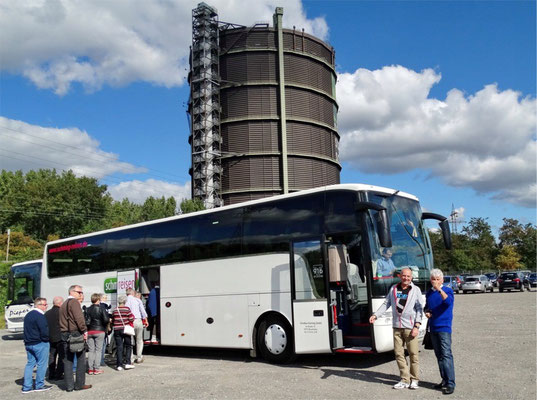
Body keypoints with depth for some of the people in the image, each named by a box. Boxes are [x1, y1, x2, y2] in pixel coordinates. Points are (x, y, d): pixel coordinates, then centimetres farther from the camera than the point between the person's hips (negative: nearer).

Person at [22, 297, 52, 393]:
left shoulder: (28, 315, 13)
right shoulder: (40, 316, -17)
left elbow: (27, 330, 20)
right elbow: (44, 332, -21)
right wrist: (47, 339, -4)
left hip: (28, 344, 9)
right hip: (40, 344, -9)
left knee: (30, 364, 12)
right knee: (41, 364, 2)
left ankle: (27, 386, 12)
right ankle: (39, 385, 8)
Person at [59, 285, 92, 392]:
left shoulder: (63, 304, 20)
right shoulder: (74, 302, -8)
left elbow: (62, 320, 18)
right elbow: (79, 317, -18)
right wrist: (84, 331, -15)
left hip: (65, 334, 8)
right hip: (76, 333, -8)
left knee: (67, 360, 9)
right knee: (81, 359, 1)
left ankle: (69, 385, 11)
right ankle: (79, 384, 4)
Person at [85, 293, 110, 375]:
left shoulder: (88, 310, 1)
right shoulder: (101, 309, -10)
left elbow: (86, 321, -5)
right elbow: (106, 320, -15)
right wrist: (109, 320, 6)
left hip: (90, 331, 4)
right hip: (99, 331, -4)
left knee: (91, 350, 9)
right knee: (98, 350, 2)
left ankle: (90, 369, 10)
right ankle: (96, 369, 1)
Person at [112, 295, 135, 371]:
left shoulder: (115, 310, 5)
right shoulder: (127, 309, -7)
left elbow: (113, 321, 11)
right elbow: (131, 319, -9)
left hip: (117, 330, 3)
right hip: (125, 329, -3)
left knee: (119, 347, 5)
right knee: (128, 346, 10)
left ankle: (119, 365, 2)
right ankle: (127, 363, 2)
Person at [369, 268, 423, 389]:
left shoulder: (416, 290, 0)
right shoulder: (393, 289, 10)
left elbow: (419, 309, -3)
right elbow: (386, 303, 14)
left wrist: (416, 326, -11)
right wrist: (375, 315, 2)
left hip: (410, 327, -3)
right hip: (397, 327, 4)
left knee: (413, 354, -1)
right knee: (398, 353, 4)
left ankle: (414, 379, 14)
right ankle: (405, 380, 13)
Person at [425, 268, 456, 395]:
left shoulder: (447, 290, -5)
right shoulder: (429, 293, 11)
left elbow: (449, 301, -27)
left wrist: (439, 289, -40)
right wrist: (426, 312, 2)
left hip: (444, 327, -6)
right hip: (433, 328, 6)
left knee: (446, 354, -12)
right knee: (439, 355, 12)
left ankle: (450, 384, -11)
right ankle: (444, 380, 21)